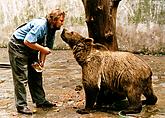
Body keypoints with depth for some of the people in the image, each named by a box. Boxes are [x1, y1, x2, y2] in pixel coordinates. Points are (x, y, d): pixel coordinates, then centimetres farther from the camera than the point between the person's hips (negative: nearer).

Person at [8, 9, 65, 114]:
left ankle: (40, 101, 21)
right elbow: (27, 42, -32)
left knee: (36, 75, 12)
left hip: (31, 49, 9)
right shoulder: (40, 25, -28)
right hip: (18, 47, -9)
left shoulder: (52, 29, 0)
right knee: (21, 77, -8)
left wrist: (41, 60, -5)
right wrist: (43, 49, -23)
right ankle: (21, 105, -1)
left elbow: (46, 46, 5)